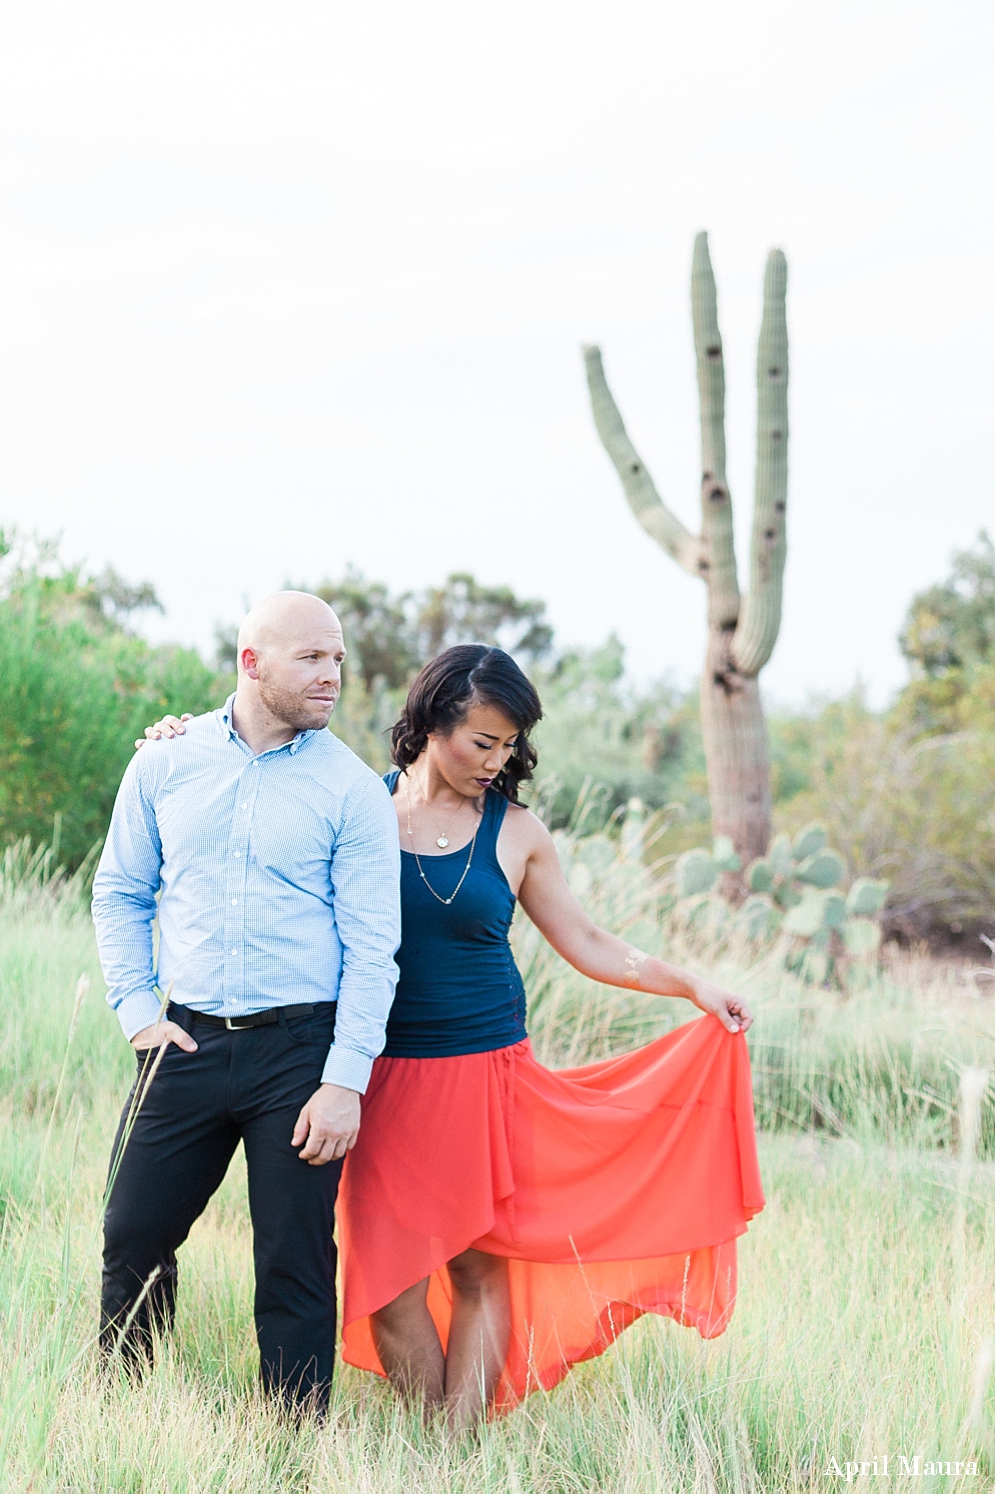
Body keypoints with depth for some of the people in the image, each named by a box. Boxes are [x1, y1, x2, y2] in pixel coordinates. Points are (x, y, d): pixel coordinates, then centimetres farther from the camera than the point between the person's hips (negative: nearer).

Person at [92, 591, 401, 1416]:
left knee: (296, 1262, 2)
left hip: (300, 1047, -2)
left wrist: (346, 1079, -12)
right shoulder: (166, 762, 5)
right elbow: (120, 892, 14)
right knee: (134, 1239, 6)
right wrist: (137, 1008, 2)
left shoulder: (352, 789, -2)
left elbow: (372, 945, -5)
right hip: (187, 1041, 2)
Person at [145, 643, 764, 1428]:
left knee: (482, 1267, -1)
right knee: (391, 1275, -2)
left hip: (489, 1079, 1)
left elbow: (586, 944, 10)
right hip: (387, 1077, 0)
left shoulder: (516, 832, 3)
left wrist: (692, 985, 3)